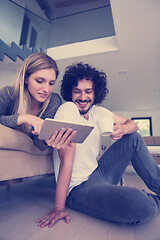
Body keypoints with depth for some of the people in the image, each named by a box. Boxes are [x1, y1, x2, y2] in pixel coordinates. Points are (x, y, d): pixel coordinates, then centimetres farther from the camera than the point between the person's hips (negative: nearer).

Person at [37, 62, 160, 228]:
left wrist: (123, 129, -15)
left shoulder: (97, 111, 4)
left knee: (134, 138, 9)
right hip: (79, 188, -7)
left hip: (98, 174, 8)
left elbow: (132, 124, 10)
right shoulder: (67, 109, -16)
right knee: (142, 207, -30)